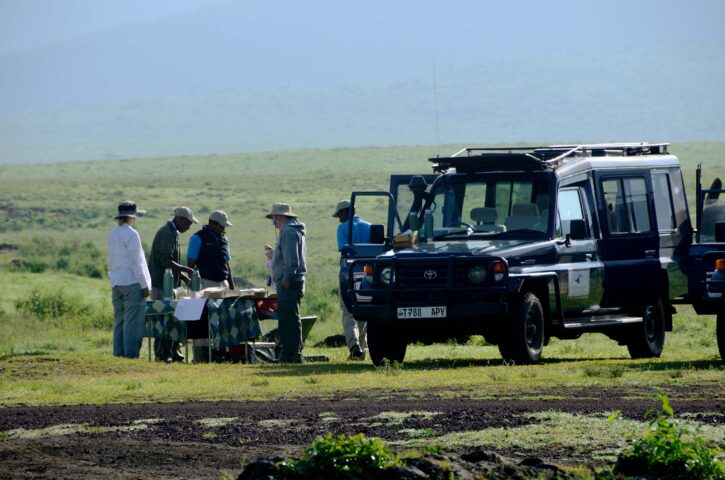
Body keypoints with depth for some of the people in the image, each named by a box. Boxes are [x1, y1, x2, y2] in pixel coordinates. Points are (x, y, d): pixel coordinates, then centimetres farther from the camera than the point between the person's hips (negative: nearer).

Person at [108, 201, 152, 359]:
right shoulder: (131, 234, -12)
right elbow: (136, 262, -13)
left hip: (116, 282, 8)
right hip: (132, 281, -8)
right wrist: (144, 285, -10)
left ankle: (118, 352, 10)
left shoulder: (112, 234, 12)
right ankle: (131, 352, -9)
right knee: (133, 321, -6)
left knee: (119, 320, 10)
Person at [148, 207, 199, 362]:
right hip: (161, 285, -10)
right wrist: (185, 270, -15)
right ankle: (162, 354, -4)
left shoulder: (173, 233, 18)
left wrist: (185, 277, 15)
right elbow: (166, 261, -22)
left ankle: (174, 352, 15)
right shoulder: (166, 234, -15)